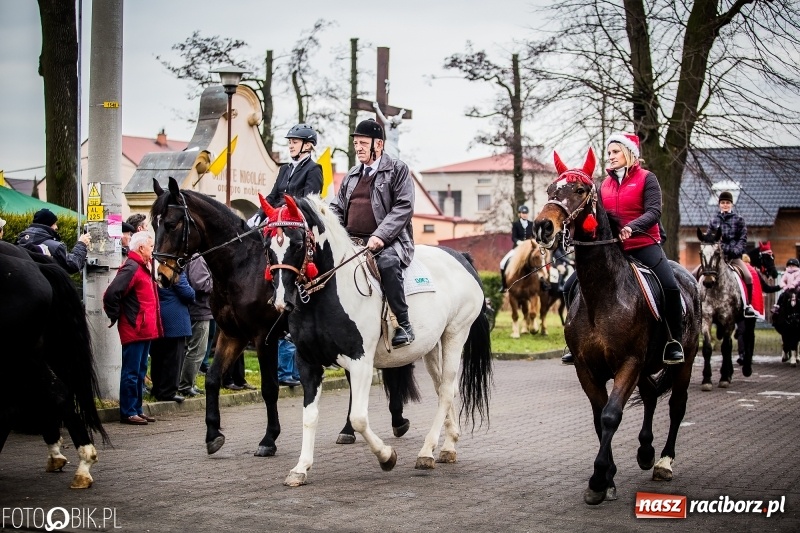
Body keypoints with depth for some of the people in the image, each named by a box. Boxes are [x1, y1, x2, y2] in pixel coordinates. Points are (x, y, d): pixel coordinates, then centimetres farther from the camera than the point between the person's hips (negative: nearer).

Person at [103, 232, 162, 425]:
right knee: (131, 372, -4)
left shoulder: (143, 268, 17)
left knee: (140, 372, 15)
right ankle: (128, 412, 0)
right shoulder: (131, 268, -15)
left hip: (145, 329, 10)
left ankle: (137, 409, 22)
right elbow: (111, 294, -25)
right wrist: (115, 317, -15)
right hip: (134, 329, -10)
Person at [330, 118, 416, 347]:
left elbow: (404, 207, -8)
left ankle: (403, 325, -28)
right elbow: (337, 207, 23)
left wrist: (380, 236, -20)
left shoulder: (397, 169, 3)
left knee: (387, 263, -37)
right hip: (352, 240, 6)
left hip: (387, 241, -6)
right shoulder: (352, 175, 21)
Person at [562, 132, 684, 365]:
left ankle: (674, 342, -6)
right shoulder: (605, 184, 15)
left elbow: (654, 212, -12)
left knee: (670, 287, -22)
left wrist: (632, 227, -29)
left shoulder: (646, 179, 0)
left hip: (644, 245, -5)